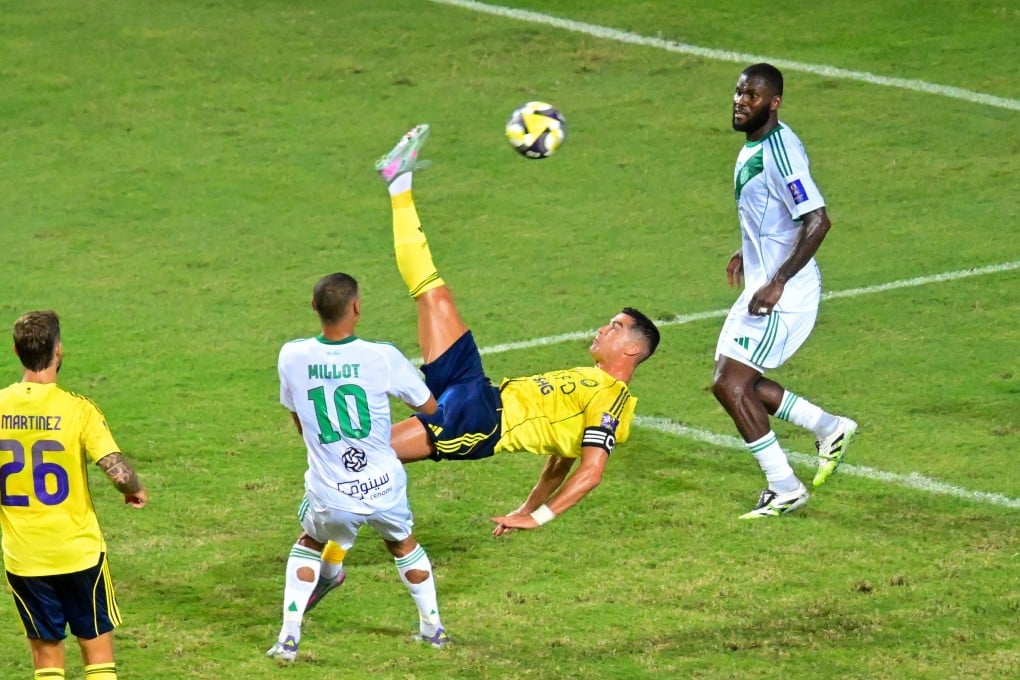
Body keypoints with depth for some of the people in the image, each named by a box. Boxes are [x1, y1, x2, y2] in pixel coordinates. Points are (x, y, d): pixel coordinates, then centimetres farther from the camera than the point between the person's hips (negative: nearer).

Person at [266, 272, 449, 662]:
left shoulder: (292, 357, -9)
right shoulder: (382, 358, -15)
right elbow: (429, 406, 2)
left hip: (328, 496, 0)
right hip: (384, 488, 0)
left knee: (307, 546, 31)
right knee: (403, 545, 31)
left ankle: (288, 639, 22)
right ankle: (432, 628, 42)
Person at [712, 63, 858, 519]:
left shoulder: (779, 151, -22)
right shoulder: (753, 145, 10)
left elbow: (817, 221, -28)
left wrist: (778, 283, -29)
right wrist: (747, 251, 28)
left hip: (785, 293, -10)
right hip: (762, 284, 10)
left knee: (729, 384, -11)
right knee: (738, 381, 15)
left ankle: (784, 488, -2)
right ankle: (829, 428, 27)